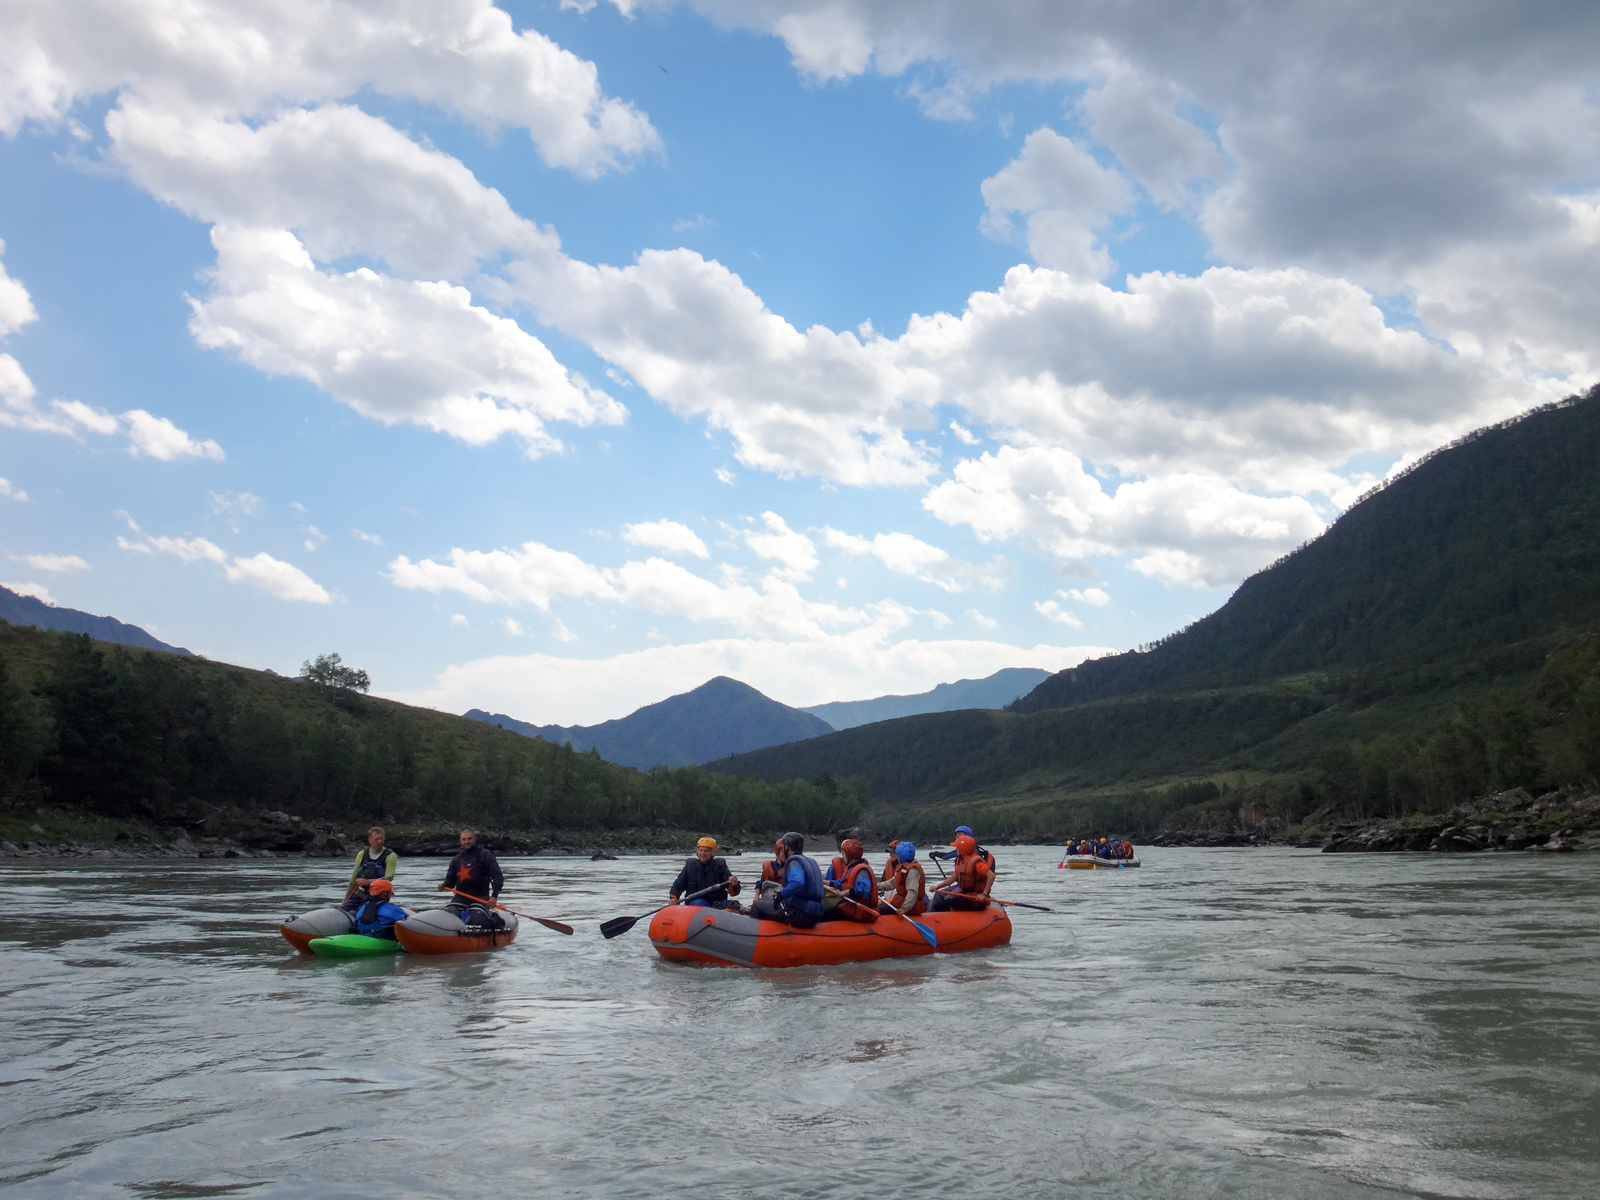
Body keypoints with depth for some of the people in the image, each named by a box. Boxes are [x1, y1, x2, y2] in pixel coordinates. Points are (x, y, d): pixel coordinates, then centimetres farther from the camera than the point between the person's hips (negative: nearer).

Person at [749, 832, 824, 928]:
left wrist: (780, 895, -20)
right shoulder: (811, 861, 15)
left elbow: (797, 883, -31)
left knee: (757, 907, 0)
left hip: (798, 916, -9)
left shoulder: (794, 862, -12)